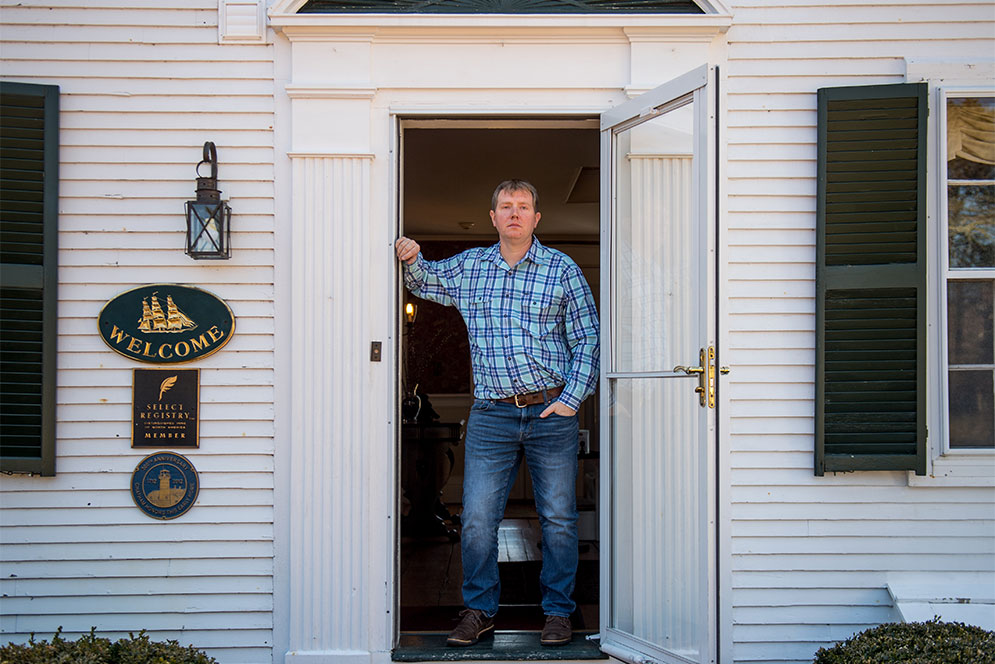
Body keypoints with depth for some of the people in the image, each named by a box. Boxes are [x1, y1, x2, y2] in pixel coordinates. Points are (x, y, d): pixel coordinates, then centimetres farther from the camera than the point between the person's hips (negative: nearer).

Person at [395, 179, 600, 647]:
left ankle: (557, 612, 19)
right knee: (477, 518, 0)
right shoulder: (465, 267, 10)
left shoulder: (562, 269, 3)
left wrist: (571, 399, -5)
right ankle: (479, 610, 16)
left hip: (551, 412, -1)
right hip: (491, 415, 2)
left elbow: (587, 339, 4)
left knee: (557, 517, 5)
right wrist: (410, 260, 4)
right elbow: (422, 282, 27)